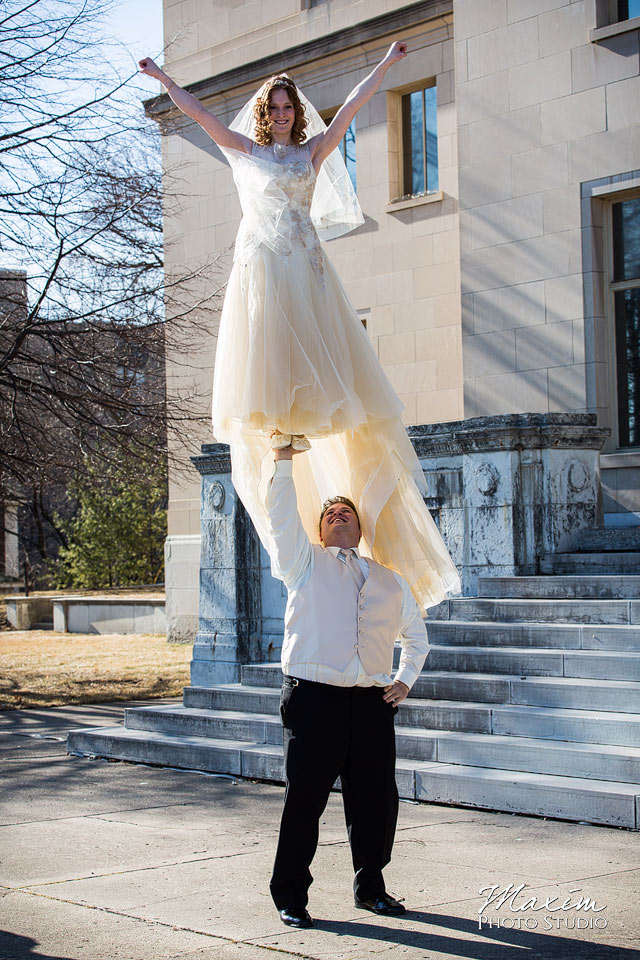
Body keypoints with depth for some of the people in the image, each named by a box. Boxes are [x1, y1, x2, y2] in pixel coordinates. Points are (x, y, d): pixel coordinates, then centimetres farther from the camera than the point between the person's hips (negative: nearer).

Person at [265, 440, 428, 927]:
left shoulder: (389, 579, 21)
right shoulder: (305, 562, 13)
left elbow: (417, 634, 30)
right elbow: (281, 515, -1)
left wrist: (405, 680, 18)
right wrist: (284, 460, -6)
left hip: (371, 702, 3)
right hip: (313, 698, -3)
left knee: (377, 800, 6)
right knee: (305, 799, -4)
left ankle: (371, 888, 23)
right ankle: (290, 896, 6)